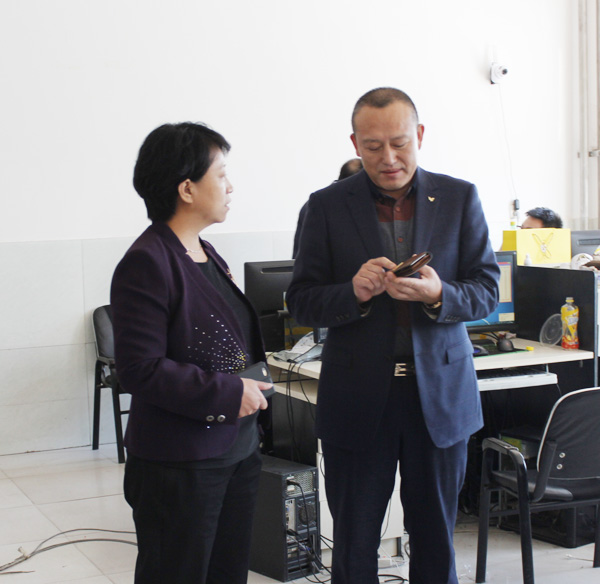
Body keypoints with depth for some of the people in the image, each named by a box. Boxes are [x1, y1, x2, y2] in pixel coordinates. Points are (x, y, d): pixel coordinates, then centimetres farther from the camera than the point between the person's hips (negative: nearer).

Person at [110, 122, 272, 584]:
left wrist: (252, 385, 8)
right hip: (181, 464, -9)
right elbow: (140, 369, -21)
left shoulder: (206, 254, 12)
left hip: (236, 451, 9)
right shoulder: (147, 262, -16)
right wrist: (228, 394, -19)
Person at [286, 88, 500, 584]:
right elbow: (301, 302, 0)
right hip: (358, 398, -1)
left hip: (441, 394, 1)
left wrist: (438, 295, -20)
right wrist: (354, 292, -20)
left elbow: (487, 291, 1)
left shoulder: (460, 198, 2)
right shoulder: (329, 206, 0)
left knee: (436, 541, 13)